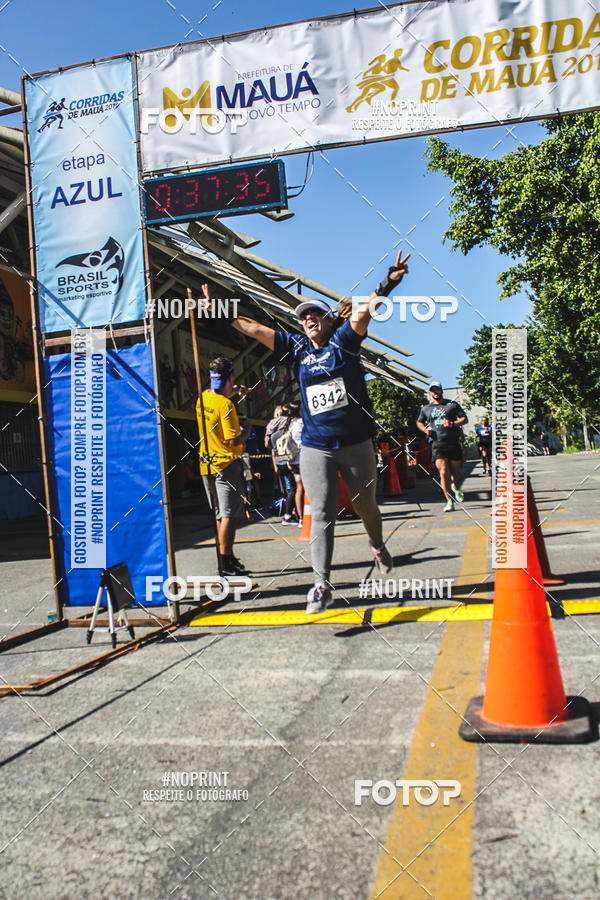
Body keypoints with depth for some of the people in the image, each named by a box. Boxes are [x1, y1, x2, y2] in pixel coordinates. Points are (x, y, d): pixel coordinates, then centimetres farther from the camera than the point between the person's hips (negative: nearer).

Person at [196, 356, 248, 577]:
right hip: (226, 465, -8)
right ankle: (226, 563, -3)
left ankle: (227, 558, 22)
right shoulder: (225, 405, -18)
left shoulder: (203, 398, 6)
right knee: (229, 515, -4)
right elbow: (233, 440, -20)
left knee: (220, 515, 15)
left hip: (207, 465, 8)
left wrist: (234, 392, 26)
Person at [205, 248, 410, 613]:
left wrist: (388, 283, -29)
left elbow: (362, 312, -14)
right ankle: (322, 584, -5)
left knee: (366, 505, 15)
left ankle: (378, 547, 45)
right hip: (316, 446, 1)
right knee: (322, 515, -5)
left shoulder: (344, 340, 3)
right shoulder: (297, 348, 9)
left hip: (356, 442, -1)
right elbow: (253, 328, 10)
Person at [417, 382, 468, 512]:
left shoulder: (452, 404, 9)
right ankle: (449, 501, -6)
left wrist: (453, 424, -12)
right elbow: (419, 422, 29)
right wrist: (425, 429, 6)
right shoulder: (426, 408, 15)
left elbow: (465, 418, 7)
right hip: (437, 444, 0)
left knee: (457, 474, 4)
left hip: (453, 444, 0)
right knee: (443, 473, -14)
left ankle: (456, 488, 39)